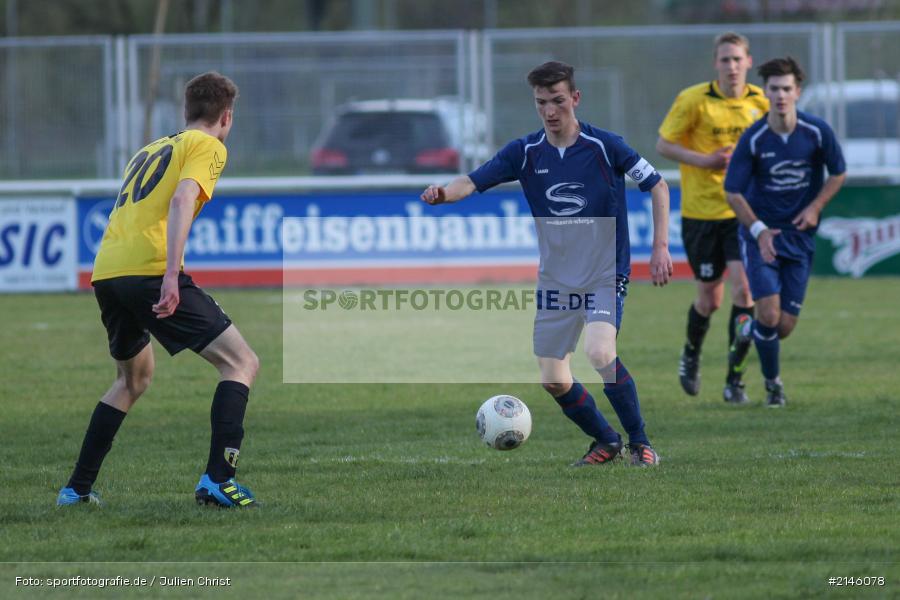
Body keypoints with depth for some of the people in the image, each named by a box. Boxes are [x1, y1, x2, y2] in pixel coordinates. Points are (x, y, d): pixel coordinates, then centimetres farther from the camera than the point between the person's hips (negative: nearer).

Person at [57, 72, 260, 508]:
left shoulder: (150, 150, 29)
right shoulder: (208, 146, 5)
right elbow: (182, 199, -12)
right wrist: (172, 274, -22)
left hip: (105, 272, 8)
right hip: (149, 268, -8)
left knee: (133, 378, 30)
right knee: (241, 362, -2)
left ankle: (77, 488, 27)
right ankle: (217, 479, -18)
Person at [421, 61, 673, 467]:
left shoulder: (604, 146, -10)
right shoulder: (525, 152, -2)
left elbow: (657, 185, -2)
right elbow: (473, 182, -10)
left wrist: (660, 247, -9)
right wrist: (444, 193, -32)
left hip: (605, 275, -5)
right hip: (555, 278, 5)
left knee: (599, 354, -27)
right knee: (553, 380, 3)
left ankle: (640, 443, -11)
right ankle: (605, 442, 26)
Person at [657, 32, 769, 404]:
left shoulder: (760, 102, 1)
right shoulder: (693, 100, -9)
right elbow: (663, 145, -5)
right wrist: (706, 160, -16)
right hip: (701, 210, -2)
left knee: (743, 287, -13)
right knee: (710, 297, 5)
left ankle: (735, 380, -4)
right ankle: (691, 354, 37)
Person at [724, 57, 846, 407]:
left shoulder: (817, 132, -9)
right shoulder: (753, 139, -13)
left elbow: (839, 173, 8)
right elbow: (733, 192, -6)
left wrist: (815, 207, -7)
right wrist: (758, 230, -18)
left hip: (799, 235, 2)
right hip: (760, 232, -2)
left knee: (785, 326, -1)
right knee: (769, 313, -16)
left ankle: (750, 332, 36)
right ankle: (772, 383, 9)